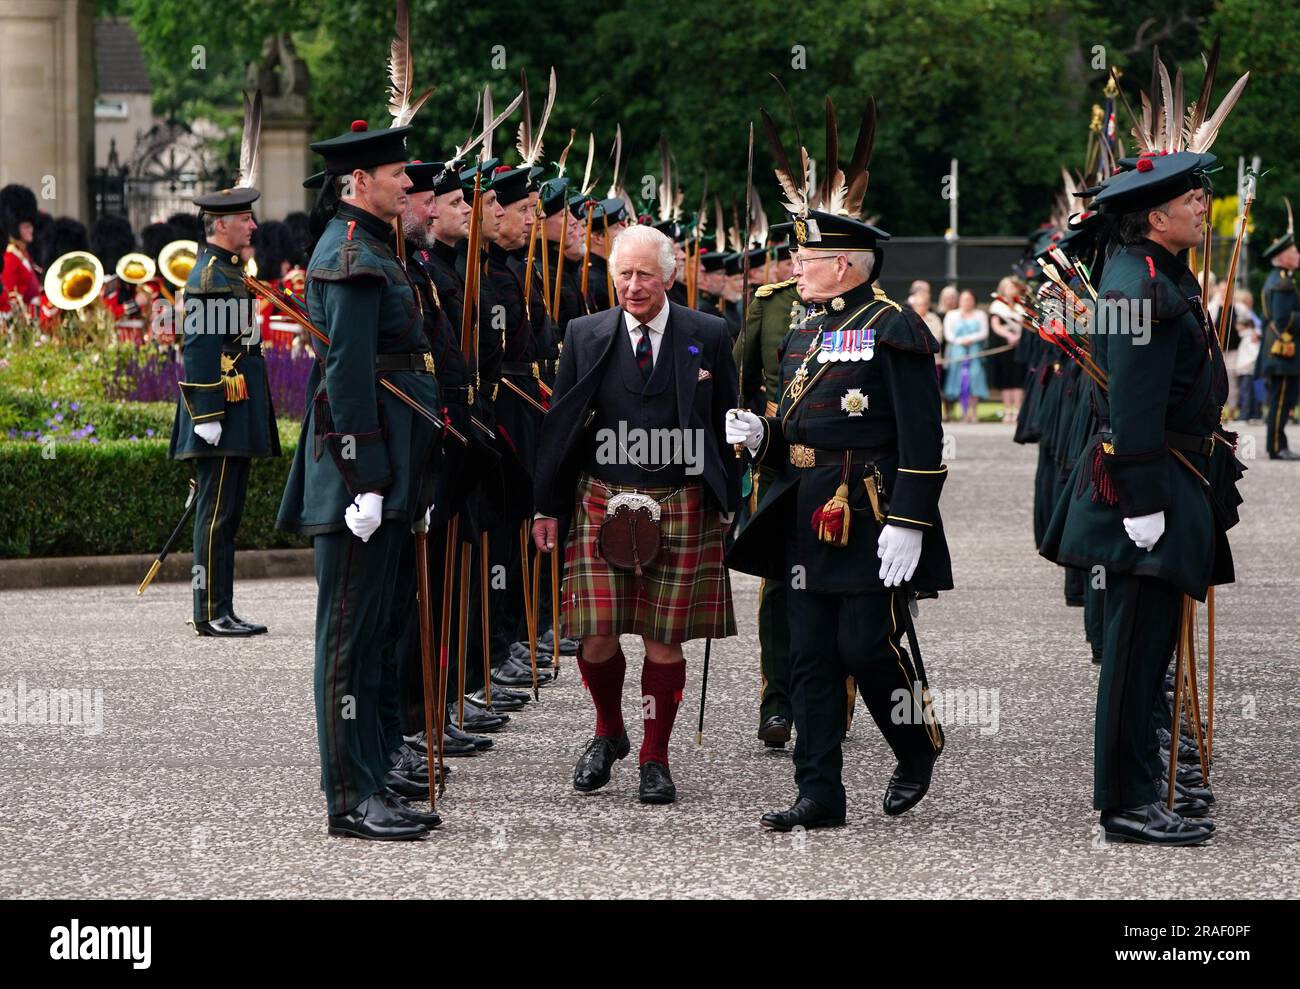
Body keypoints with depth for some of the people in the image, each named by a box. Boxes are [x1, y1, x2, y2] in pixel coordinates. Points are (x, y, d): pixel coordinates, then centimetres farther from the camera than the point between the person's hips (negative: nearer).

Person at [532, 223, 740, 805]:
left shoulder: (708, 337, 3)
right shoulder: (586, 336, 5)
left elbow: (727, 426, 7)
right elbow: (559, 425, 8)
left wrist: (727, 505, 3)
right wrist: (548, 508, 5)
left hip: (682, 508, -1)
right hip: (601, 501, 1)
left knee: (663, 639, 1)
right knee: (596, 636, -4)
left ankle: (655, 759, 14)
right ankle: (608, 733, 22)